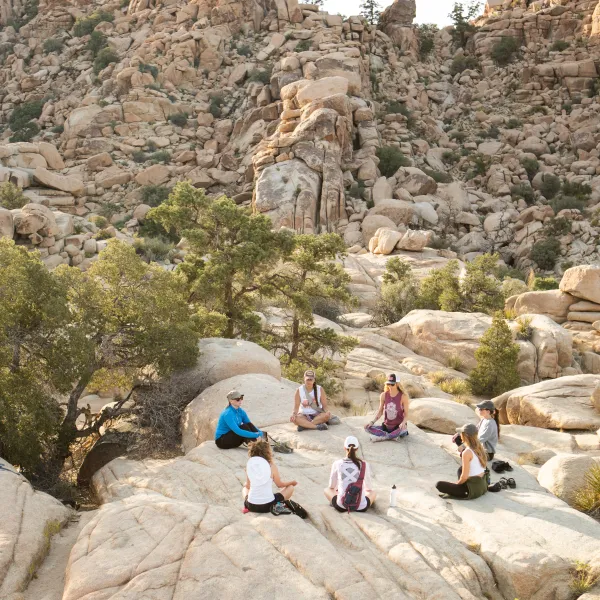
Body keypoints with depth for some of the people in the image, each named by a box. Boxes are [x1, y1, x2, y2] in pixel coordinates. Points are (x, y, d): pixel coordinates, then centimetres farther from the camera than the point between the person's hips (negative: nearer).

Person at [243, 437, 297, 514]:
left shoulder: (249, 463, -2)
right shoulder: (271, 465, -9)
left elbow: (248, 485, 9)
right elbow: (279, 484, 5)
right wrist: (292, 482, 25)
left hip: (251, 506, 3)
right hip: (267, 506, -3)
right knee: (290, 487, 19)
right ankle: (277, 506, -3)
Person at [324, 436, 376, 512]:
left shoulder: (337, 464, -5)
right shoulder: (364, 465, -5)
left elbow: (332, 486, 12)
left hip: (342, 506, -1)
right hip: (361, 507, 1)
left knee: (327, 490, 29)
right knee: (373, 492, 33)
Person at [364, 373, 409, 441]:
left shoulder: (403, 396, -13)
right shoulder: (383, 395, -3)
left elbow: (406, 415, -11)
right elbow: (380, 412, 5)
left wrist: (403, 423, -33)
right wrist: (372, 422, -11)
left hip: (399, 427, -4)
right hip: (386, 427, 4)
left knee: (403, 429, -40)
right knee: (367, 428, -17)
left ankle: (382, 437, -22)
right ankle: (393, 435, -21)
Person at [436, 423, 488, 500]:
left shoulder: (467, 453, -22)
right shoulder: (479, 447, 1)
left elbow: (464, 477, -22)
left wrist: (457, 484, 0)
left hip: (473, 489, -8)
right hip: (483, 485, 8)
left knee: (439, 485, -6)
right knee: (461, 468, 34)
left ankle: (465, 494, 1)